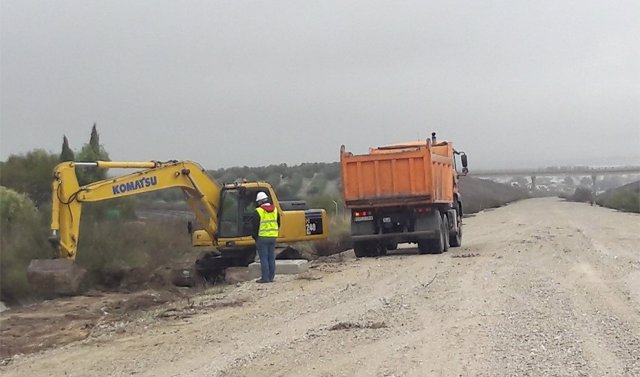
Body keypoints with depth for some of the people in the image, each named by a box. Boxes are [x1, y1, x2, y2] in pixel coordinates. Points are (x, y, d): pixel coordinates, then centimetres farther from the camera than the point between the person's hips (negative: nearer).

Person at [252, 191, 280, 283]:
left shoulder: (259, 211, -10)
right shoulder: (275, 210, 9)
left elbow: (255, 226, -9)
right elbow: (278, 223, 16)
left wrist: (255, 237, 3)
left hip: (262, 237, -6)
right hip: (273, 237, 6)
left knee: (264, 258, -3)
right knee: (271, 258, 10)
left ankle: (265, 278, -5)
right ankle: (271, 277, 13)